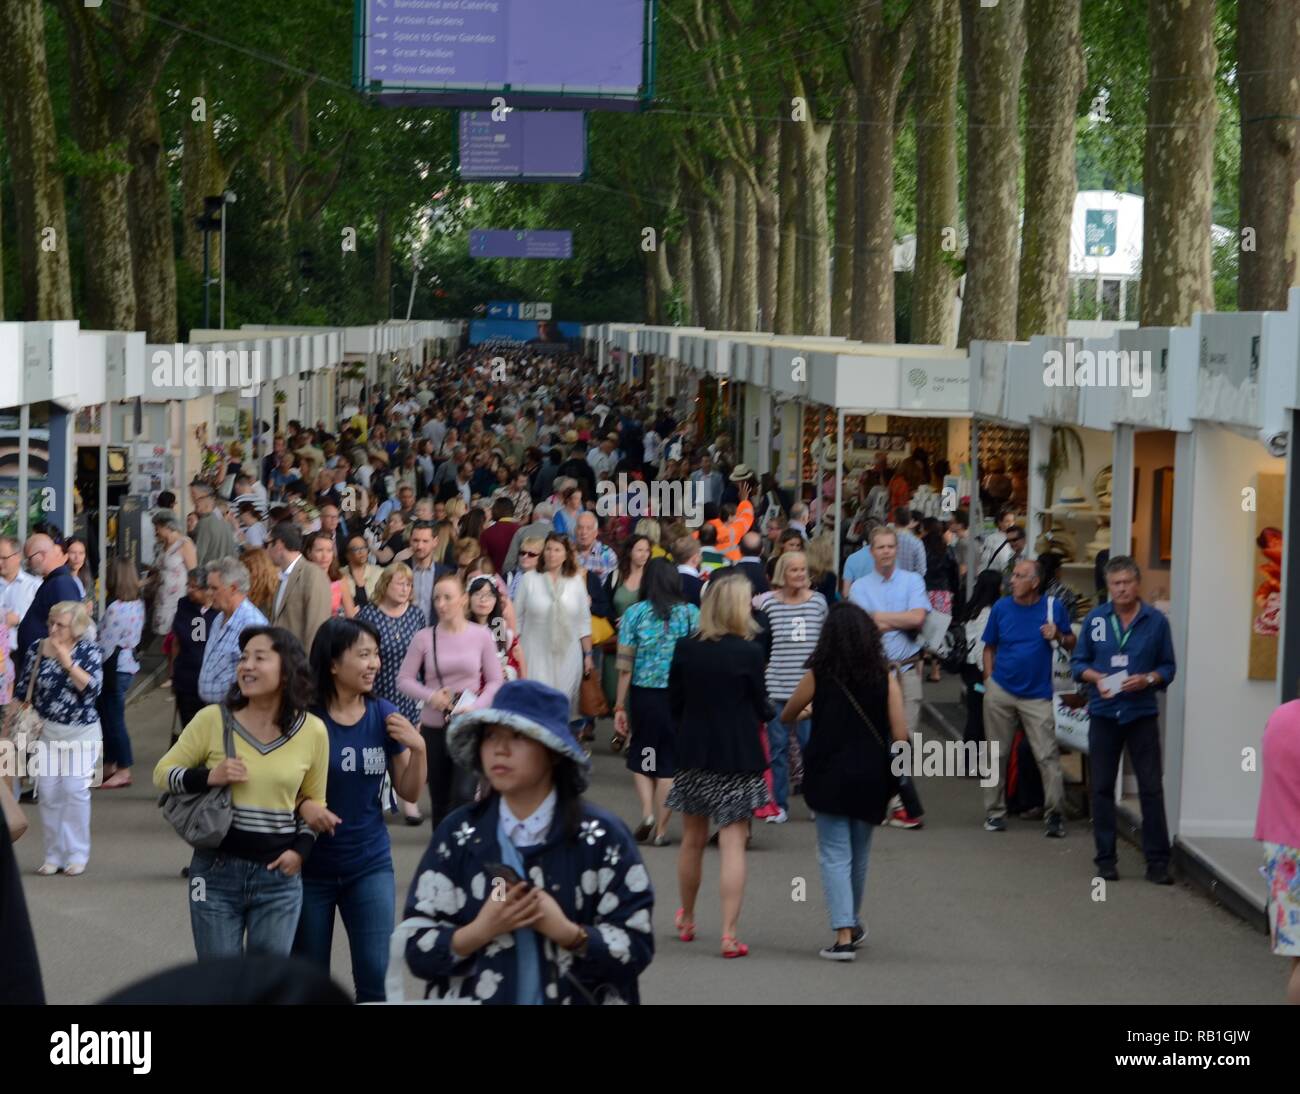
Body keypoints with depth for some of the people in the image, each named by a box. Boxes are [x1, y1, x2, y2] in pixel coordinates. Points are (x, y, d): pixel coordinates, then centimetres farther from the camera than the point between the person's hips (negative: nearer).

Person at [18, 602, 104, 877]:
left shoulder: (88, 651, -5)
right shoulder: (36, 650, 1)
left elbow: (92, 687, -18)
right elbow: (21, 689, 7)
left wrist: (67, 661, -22)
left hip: (81, 733, -2)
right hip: (46, 731, 2)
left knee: (75, 789, -8)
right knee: (48, 791, 0)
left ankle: (77, 855, 0)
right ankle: (54, 855, 9)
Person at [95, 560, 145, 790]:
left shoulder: (115, 609, -22)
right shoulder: (138, 605, 4)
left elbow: (106, 645, -18)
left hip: (115, 668, -9)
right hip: (129, 665, 9)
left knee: (113, 719, 0)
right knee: (109, 717, 18)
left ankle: (123, 771, 5)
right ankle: (110, 765, 26)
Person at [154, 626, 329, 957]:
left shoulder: (312, 731, 0)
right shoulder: (213, 719, -6)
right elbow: (163, 773, 2)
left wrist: (301, 849, -4)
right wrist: (209, 777, -16)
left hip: (279, 876, 1)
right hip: (217, 871, -1)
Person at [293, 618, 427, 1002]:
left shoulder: (384, 716, -2)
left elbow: (409, 792, 5)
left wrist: (418, 749, -13)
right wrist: (303, 806, -27)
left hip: (371, 865, 2)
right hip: (311, 866, -2)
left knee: (376, 977, -4)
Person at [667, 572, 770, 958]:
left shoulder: (685, 649, -3)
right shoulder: (748, 653, -13)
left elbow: (674, 703, 5)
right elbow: (761, 709, -6)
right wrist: (751, 720, 16)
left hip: (693, 752, 4)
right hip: (738, 756, -4)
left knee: (693, 840, 19)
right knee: (733, 843, -3)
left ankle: (687, 920, 34)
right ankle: (729, 934, -8)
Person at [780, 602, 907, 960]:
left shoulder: (818, 676, -7)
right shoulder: (885, 678, -4)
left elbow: (786, 716, 7)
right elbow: (900, 735, -8)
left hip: (829, 778, -2)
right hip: (871, 778, 2)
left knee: (835, 855, 0)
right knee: (859, 853, 19)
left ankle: (844, 935, -11)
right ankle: (853, 923, 36)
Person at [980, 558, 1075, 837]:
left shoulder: (1054, 607, -2)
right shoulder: (1001, 607, 1)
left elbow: (1071, 643, 7)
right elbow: (989, 647, 9)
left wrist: (1058, 636, -14)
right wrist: (989, 679, 0)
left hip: (1037, 695, -2)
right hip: (1000, 692, 2)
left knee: (1048, 756, -7)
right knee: (997, 754, 8)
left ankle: (1055, 813, 0)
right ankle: (994, 812, 18)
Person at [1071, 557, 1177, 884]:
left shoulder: (1156, 621, -1)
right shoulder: (1095, 619, 3)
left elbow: (1168, 667, 3)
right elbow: (1078, 662, 7)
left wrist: (1148, 679, -15)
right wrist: (1097, 678, -11)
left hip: (1142, 713, -1)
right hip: (1104, 713, 2)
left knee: (1151, 788, -3)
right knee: (1102, 787, 7)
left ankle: (1157, 860, 2)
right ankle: (1105, 858, 16)